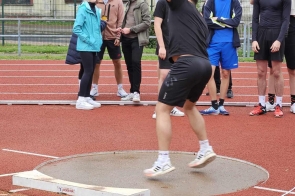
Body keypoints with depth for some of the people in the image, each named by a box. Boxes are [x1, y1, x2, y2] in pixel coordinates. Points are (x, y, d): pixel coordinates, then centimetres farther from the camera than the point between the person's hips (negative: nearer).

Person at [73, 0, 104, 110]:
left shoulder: (97, 10, 10)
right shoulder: (83, 9, -13)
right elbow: (76, 28, -17)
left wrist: (99, 40, 7)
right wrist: (88, 39, -16)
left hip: (94, 47, 8)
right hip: (85, 47, -8)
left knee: (91, 72, 11)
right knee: (88, 71, -9)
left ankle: (87, 97, 19)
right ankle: (80, 100, -5)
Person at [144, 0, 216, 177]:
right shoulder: (200, 19, 27)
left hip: (187, 64, -8)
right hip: (204, 65, 8)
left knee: (163, 109, -1)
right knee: (189, 105, 30)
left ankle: (163, 161, -8)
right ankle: (206, 149, 28)